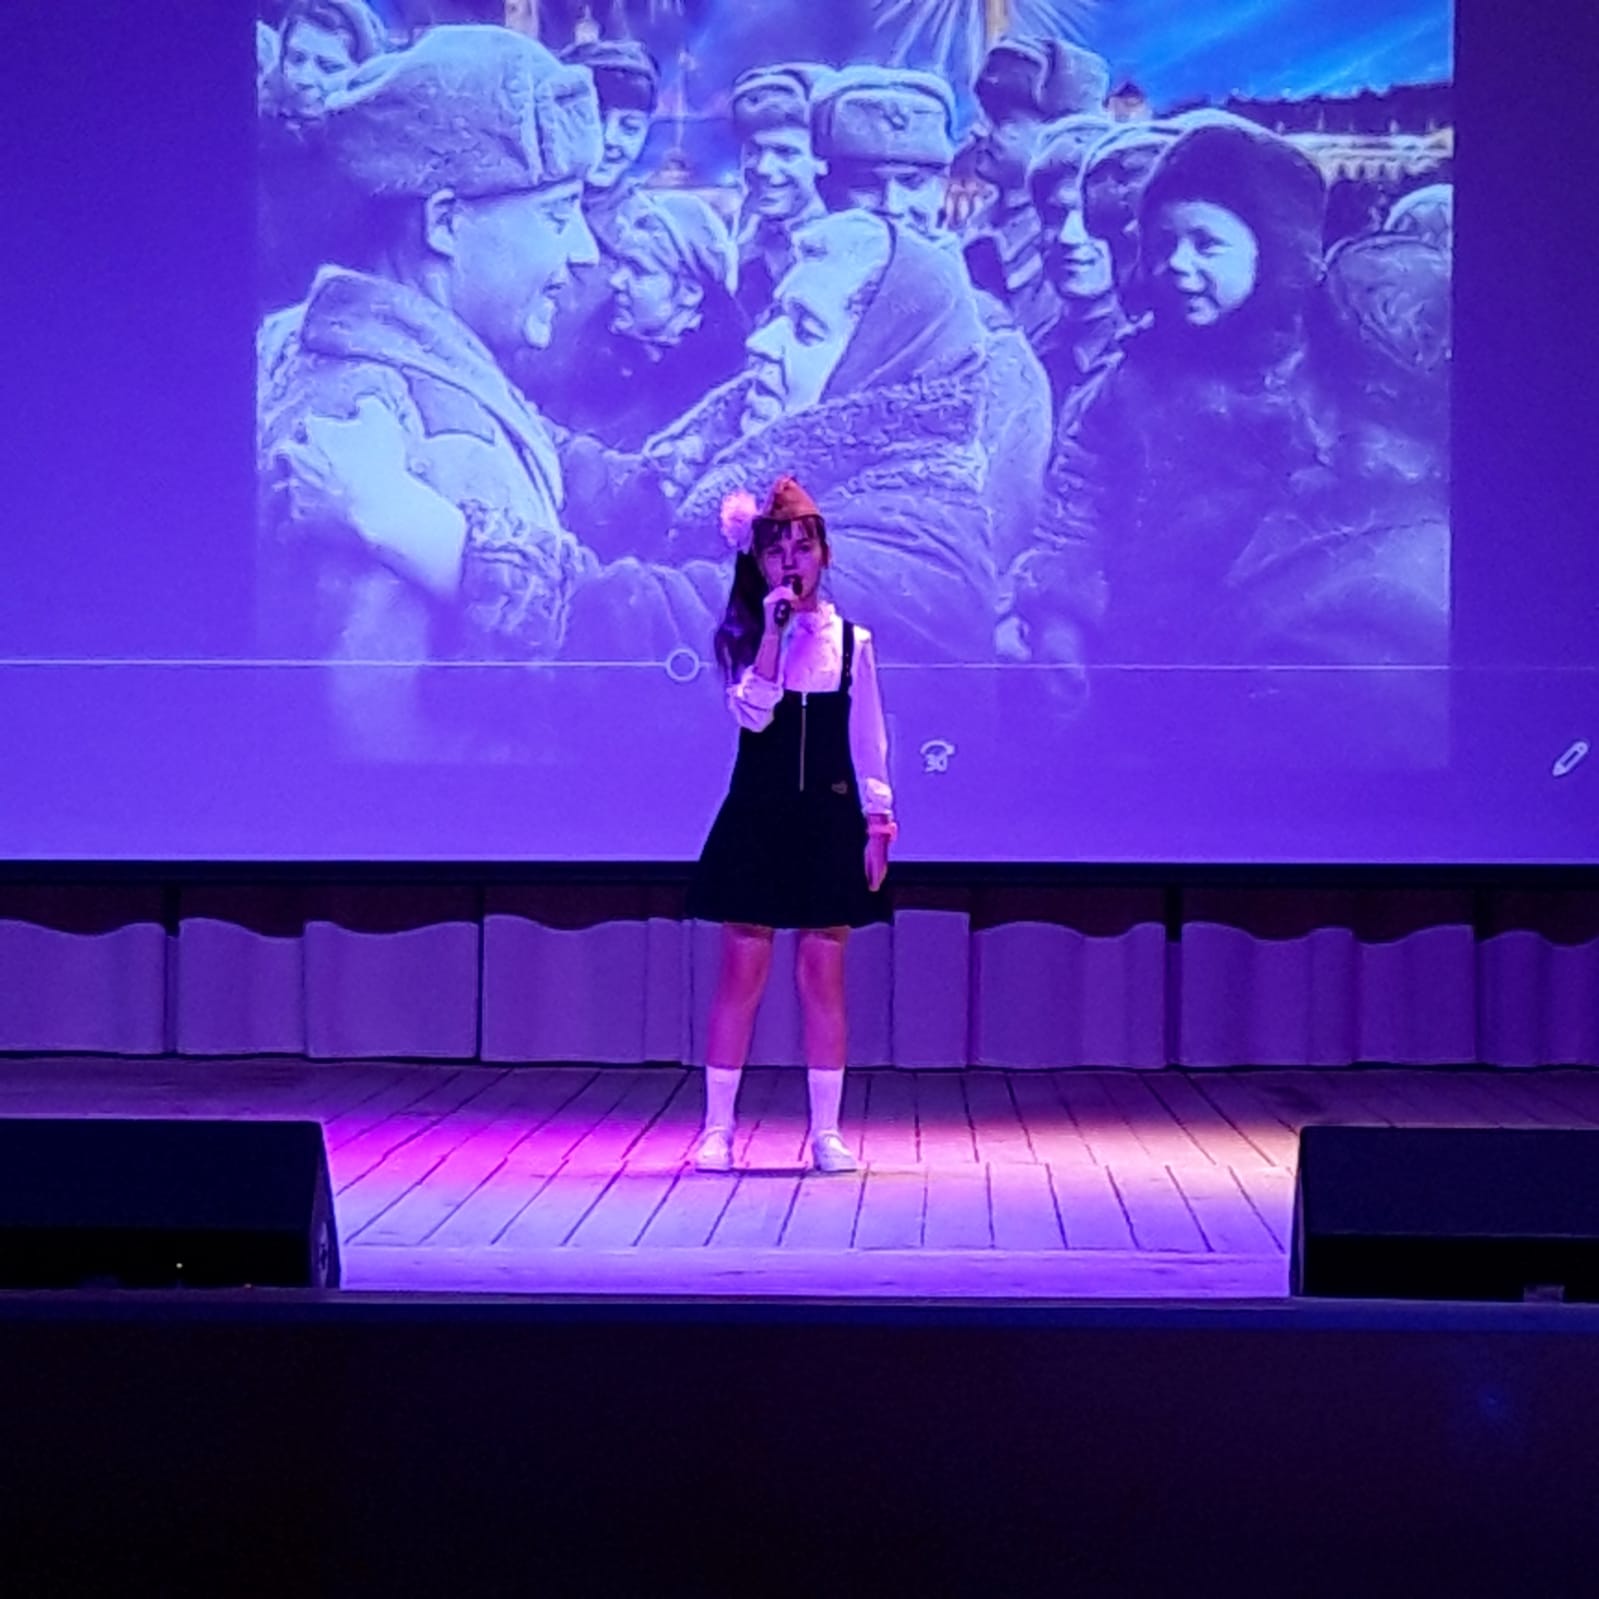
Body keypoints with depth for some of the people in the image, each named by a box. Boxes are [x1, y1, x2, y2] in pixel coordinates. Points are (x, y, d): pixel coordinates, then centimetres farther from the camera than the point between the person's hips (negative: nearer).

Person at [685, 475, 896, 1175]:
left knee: (823, 974, 3)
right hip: (757, 818, -1)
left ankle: (826, 1131, 8)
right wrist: (775, 629, -20)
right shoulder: (742, 637, 2)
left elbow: (868, 742, 7)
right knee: (743, 968, -1)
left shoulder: (852, 641, 6)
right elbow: (753, 711, -16)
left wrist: (878, 819, 1)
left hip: (829, 822, 1)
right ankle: (718, 1127, 5)